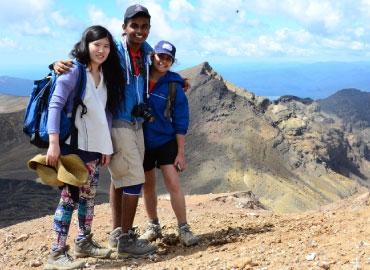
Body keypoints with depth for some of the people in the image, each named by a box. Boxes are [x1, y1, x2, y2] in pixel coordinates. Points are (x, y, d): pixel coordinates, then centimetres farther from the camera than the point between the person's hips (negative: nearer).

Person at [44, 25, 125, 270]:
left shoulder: (106, 75, 11)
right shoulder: (73, 71, -10)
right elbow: (55, 105, -16)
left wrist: (107, 146, 11)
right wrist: (53, 143, -23)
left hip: (95, 147, 7)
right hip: (72, 145, -7)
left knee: (89, 195, 12)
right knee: (70, 196, -6)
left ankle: (84, 243, 26)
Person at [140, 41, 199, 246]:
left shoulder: (173, 85, -8)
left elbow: (180, 121, -6)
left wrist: (181, 152, -9)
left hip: (166, 141, -2)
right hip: (142, 142, 2)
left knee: (173, 183, -11)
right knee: (148, 185, 12)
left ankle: (184, 229, -1)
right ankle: (154, 227, 28)